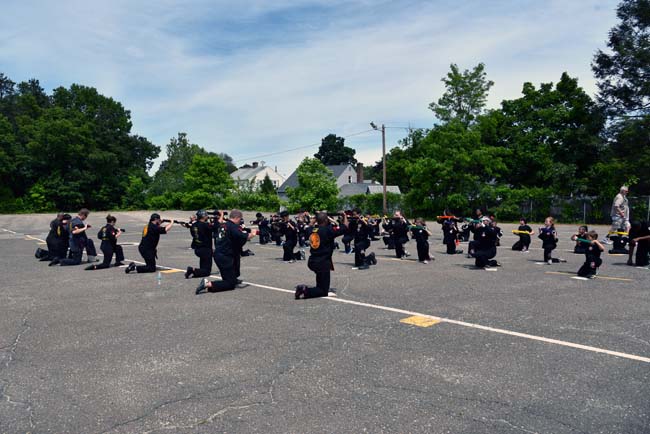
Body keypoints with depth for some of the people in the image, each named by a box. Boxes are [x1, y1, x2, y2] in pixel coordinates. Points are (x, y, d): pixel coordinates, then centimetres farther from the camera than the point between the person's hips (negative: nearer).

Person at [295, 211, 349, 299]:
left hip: (312, 261, 7)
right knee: (323, 291, 1)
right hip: (322, 263, -7)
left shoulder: (312, 230, 5)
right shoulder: (328, 229, -13)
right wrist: (344, 216, 6)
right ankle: (305, 291, -21)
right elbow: (344, 227, -12)